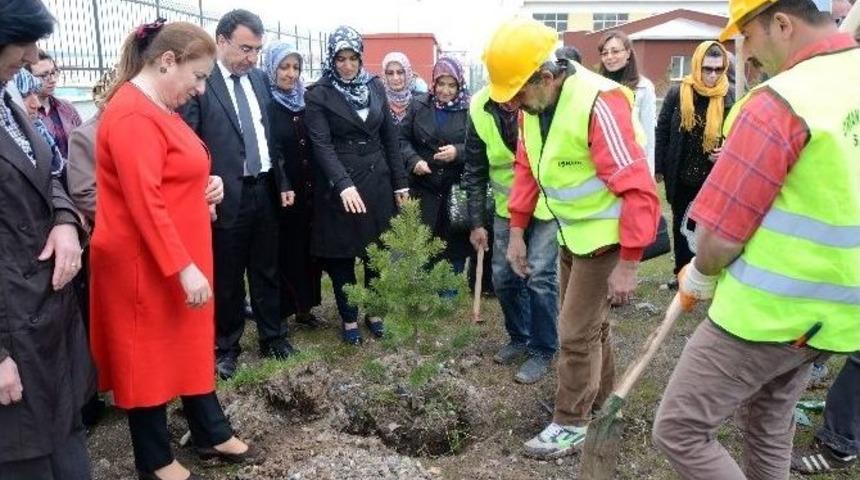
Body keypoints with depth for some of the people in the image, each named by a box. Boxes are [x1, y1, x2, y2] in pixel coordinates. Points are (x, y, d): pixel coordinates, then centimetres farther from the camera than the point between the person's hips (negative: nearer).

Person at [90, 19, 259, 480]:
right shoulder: (133, 115, -21)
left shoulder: (159, 107, 11)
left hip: (179, 259, 10)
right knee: (148, 357, 6)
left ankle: (211, 434, 33)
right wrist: (184, 268, -25)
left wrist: (202, 189, 7)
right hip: (146, 265, -10)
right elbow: (144, 203, -25)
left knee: (192, 347, 18)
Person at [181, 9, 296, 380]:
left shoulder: (260, 78, 9)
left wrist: (282, 182, 12)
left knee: (267, 271, 16)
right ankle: (226, 347, 27)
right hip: (228, 196, -5)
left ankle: (272, 337, 31)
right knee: (227, 278, 10)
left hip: (265, 190, 5)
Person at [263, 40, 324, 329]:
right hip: (281, 192, -5)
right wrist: (283, 188, -22)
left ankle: (304, 307, 24)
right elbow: (269, 151, -13)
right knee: (284, 251, 3)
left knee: (308, 248, 10)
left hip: (309, 189, 5)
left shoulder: (304, 101, 9)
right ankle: (280, 313, 15)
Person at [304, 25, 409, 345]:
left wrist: (400, 183, 5)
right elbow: (322, 144, -16)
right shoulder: (318, 95, -6)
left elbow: (390, 137, 8)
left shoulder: (375, 86, 6)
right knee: (342, 254, 7)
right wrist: (343, 184, -30)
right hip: (338, 185, -3)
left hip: (376, 182, 4)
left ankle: (373, 311, 28)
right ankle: (349, 318, 22)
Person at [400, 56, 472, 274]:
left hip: (457, 190, -1)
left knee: (455, 247, 6)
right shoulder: (418, 105, 6)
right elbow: (403, 138, 8)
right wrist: (413, 160, -10)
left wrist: (458, 152, -22)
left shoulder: (469, 109, -2)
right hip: (423, 188, 2)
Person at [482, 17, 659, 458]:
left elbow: (638, 189, -28)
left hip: (606, 235, -8)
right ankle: (600, 402, 39)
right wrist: (516, 232, 7)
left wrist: (628, 264, -25)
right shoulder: (533, 105, -2)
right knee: (588, 323, 20)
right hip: (571, 232, 8)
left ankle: (571, 424, 18)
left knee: (577, 332, -1)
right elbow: (526, 169, 10)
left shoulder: (598, 103, -28)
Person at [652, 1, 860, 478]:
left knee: (679, 430, 2)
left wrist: (699, 278, 1)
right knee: (769, 427, 23)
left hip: (768, 312, -8)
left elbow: (720, 237, -19)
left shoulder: (779, 101, -21)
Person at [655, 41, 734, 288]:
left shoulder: (729, 96, -4)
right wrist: (658, 167, -4)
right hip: (680, 176, 1)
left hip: (713, 177, -1)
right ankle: (683, 272, 28)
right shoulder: (677, 93, -5)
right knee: (681, 225, 13)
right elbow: (662, 131, -1)